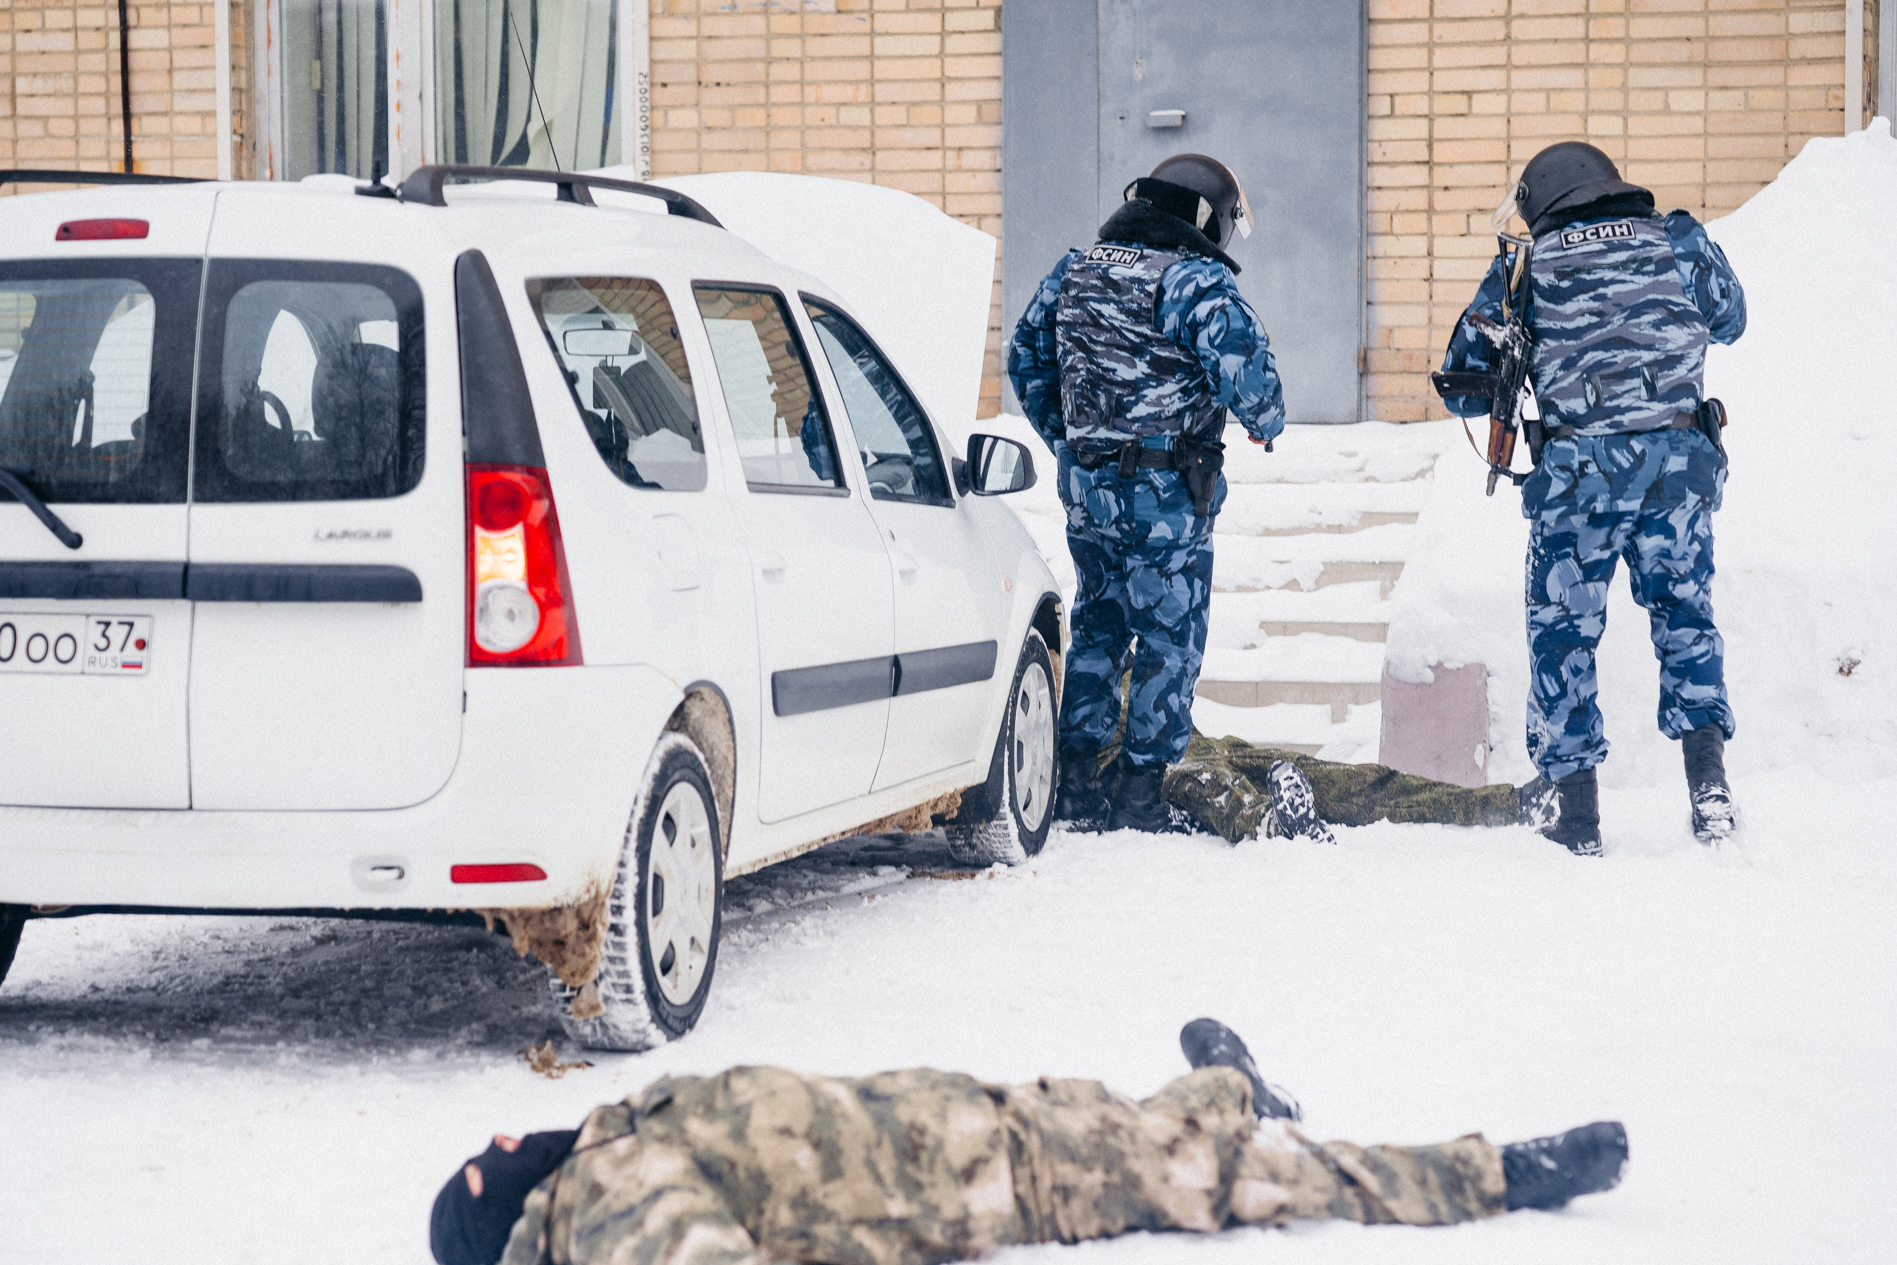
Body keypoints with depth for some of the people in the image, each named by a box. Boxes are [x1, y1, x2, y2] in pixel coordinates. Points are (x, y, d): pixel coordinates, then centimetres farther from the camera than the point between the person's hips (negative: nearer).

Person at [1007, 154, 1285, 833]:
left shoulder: (1073, 271, 8)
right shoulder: (1199, 283, -13)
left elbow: (1025, 356, 14)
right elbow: (1245, 366, -20)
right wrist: (1266, 422, 1)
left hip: (1086, 483, 6)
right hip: (1167, 494, -6)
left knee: (1097, 624, 18)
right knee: (1169, 635, 5)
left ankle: (1074, 776, 18)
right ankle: (1140, 786, 6)